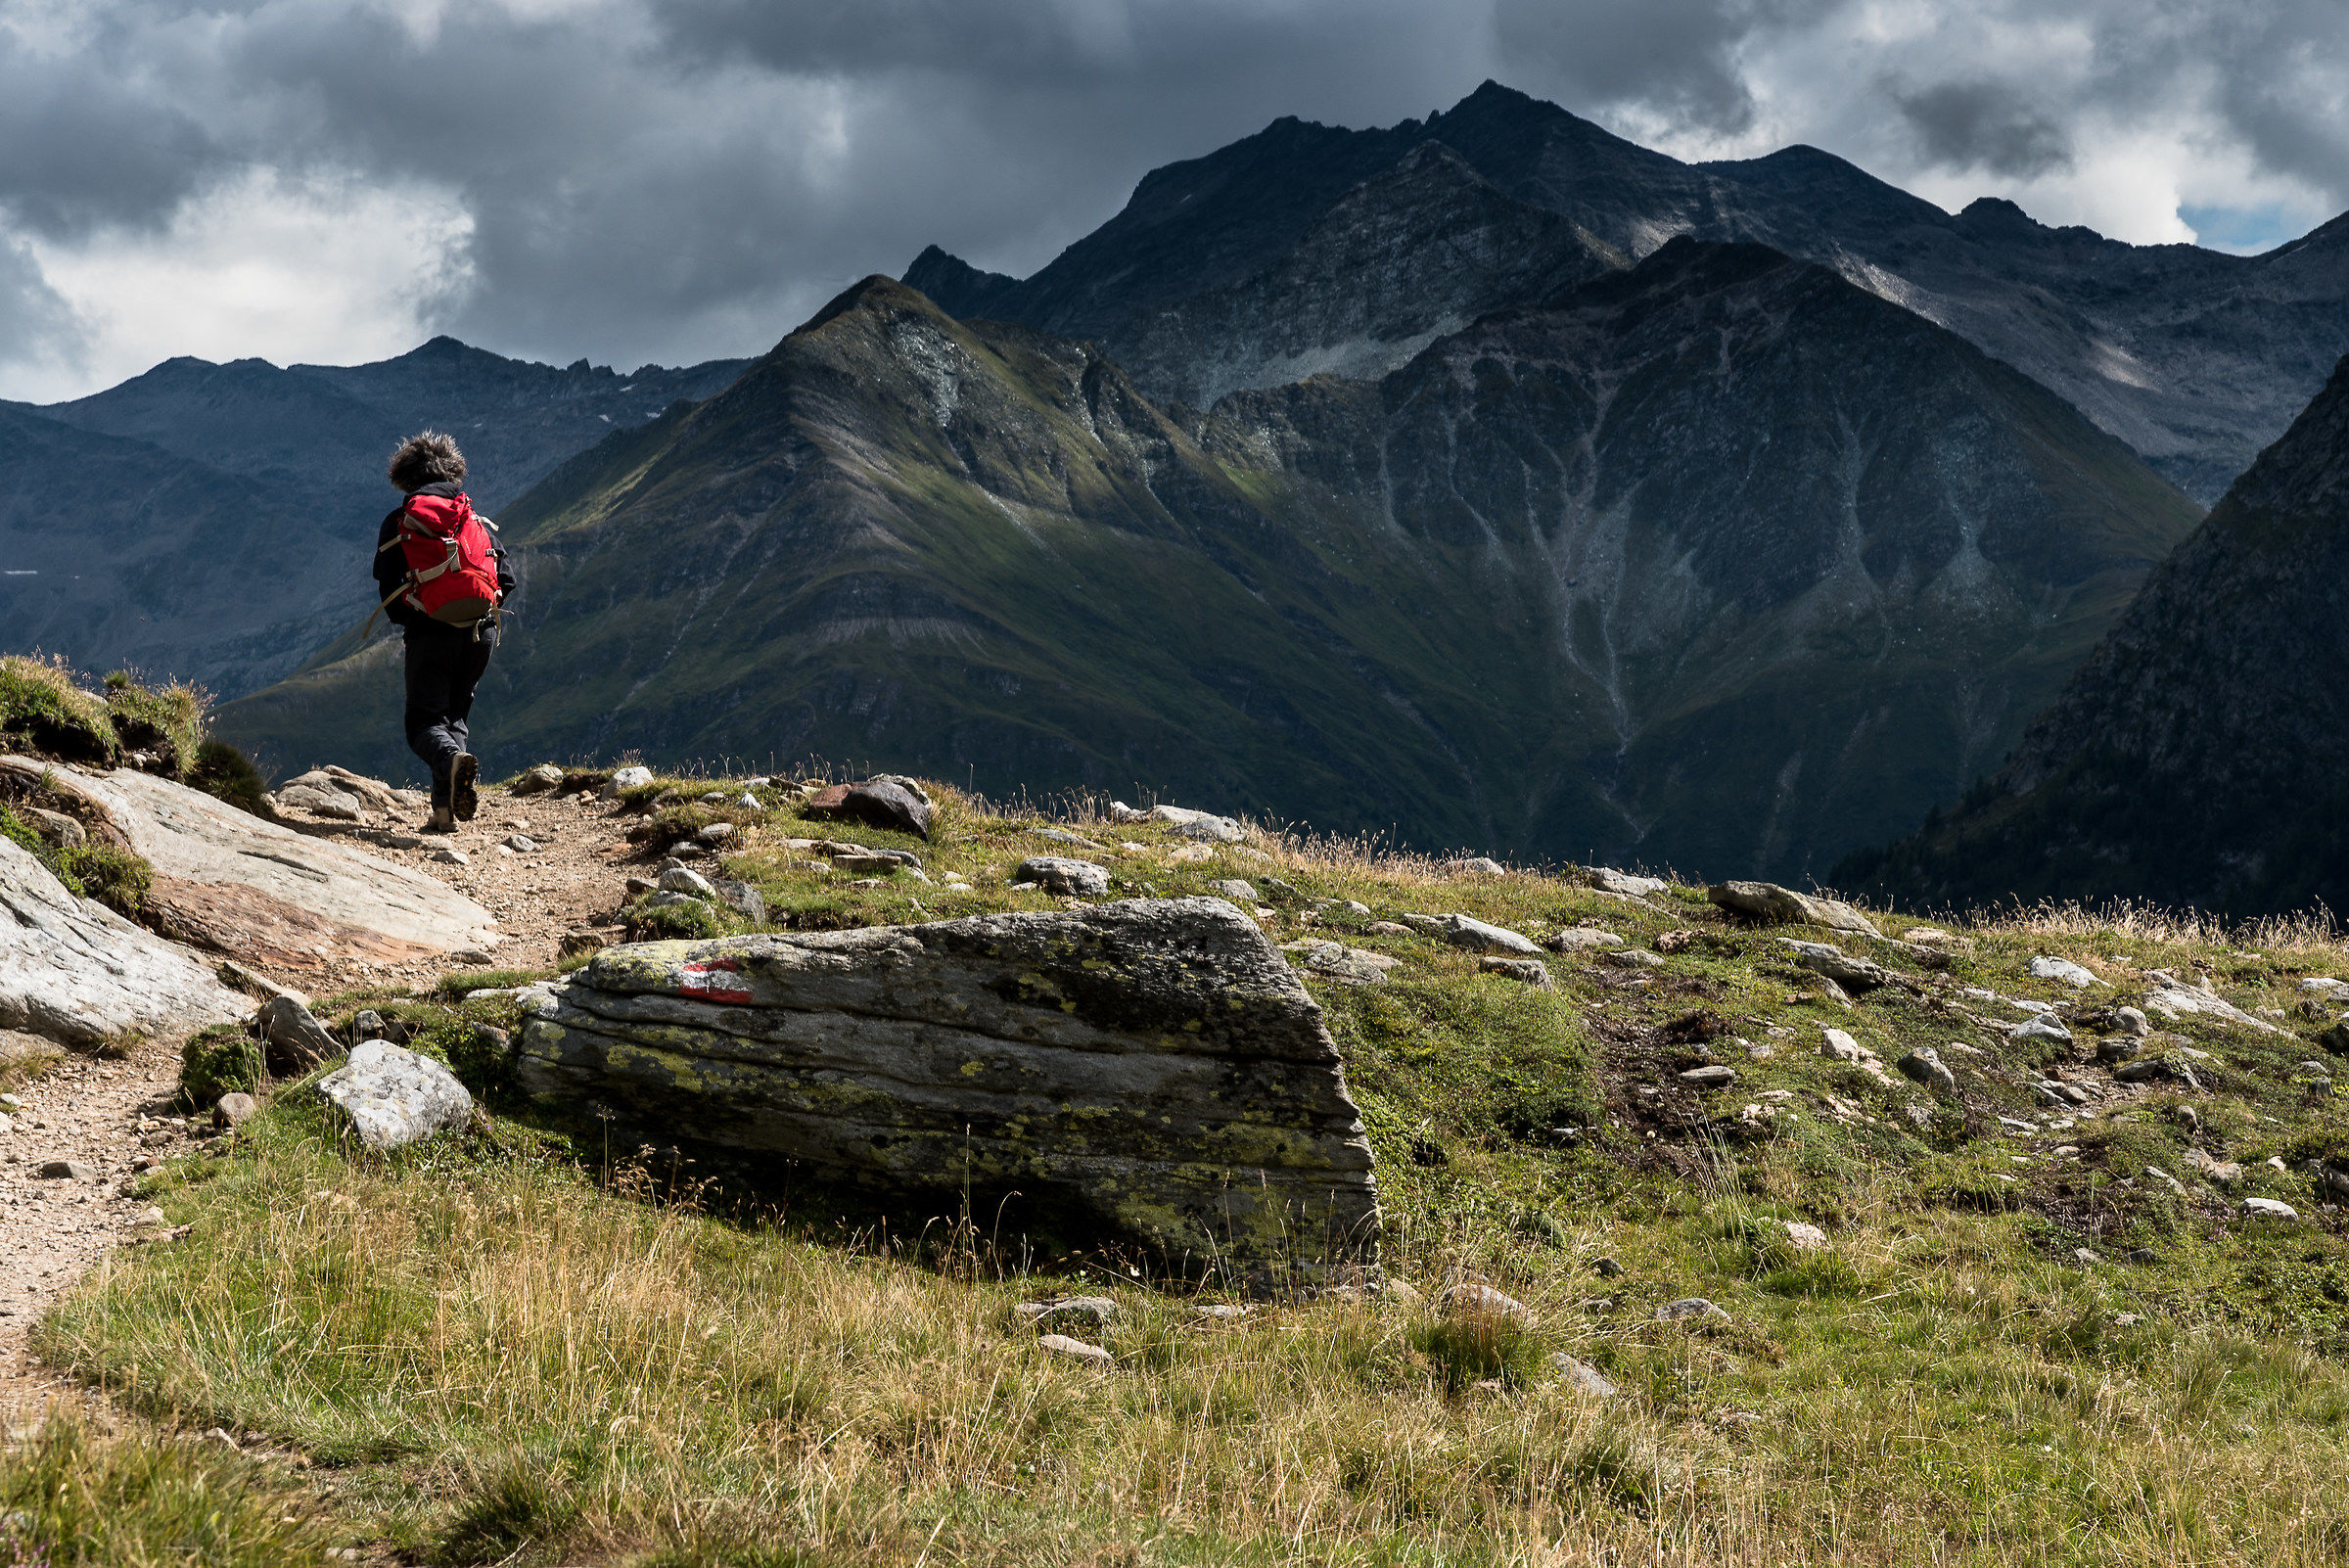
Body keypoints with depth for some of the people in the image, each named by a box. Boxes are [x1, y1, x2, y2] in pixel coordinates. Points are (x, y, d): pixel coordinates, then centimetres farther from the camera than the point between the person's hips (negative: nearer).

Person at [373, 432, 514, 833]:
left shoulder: (398, 522, 5)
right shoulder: (474, 520, 12)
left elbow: (387, 588, 3)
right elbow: (507, 579, 9)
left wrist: (406, 622, 20)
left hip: (430, 633, -3)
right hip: (481, 633, 3)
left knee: (424, 721, 1)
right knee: (455, 715, 16)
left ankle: (452, 758, -34)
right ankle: (447, 808, 1)